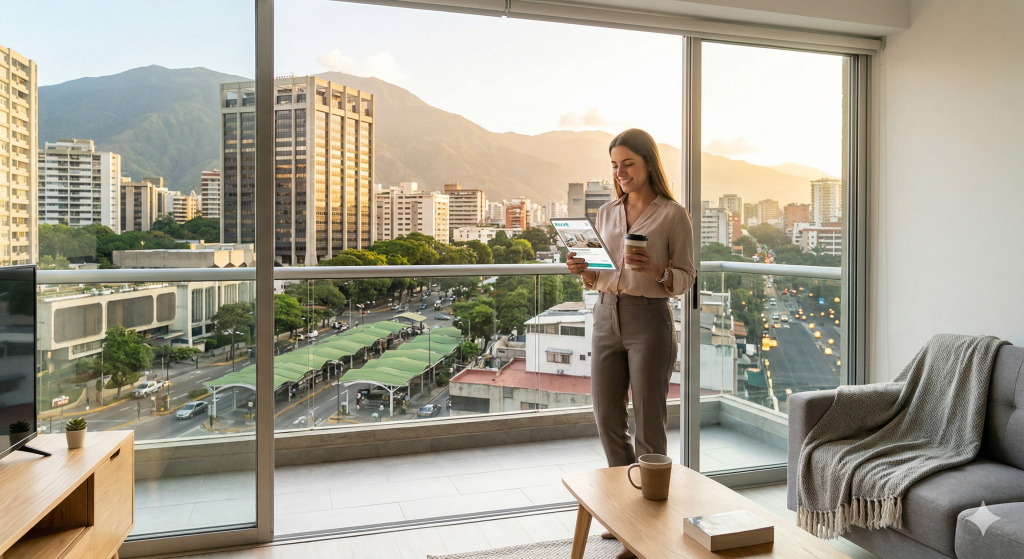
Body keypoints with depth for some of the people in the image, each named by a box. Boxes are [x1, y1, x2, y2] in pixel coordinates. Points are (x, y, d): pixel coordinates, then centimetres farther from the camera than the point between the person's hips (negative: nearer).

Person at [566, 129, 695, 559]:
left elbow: (686, 278, -3)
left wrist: (656, 270, -22)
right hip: (607, 317, 6)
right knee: (608, 419, 11)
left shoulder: (673, 215, -4)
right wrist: (583, 271, -5)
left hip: (650, 321, -5)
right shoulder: (605, 214, 11)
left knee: (649, 424, 4)